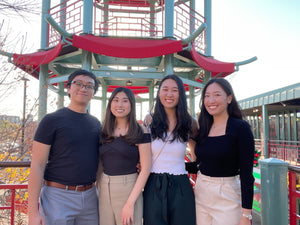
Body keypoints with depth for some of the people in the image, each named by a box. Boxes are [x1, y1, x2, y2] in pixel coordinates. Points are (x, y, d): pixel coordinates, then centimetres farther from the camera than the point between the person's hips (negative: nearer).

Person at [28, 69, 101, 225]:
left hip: (90, 196, 5)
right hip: (58, 196, -5)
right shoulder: (52, 120, -6)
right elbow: (37, 165, -10)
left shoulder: (96, 123, 9)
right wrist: (33, 211, -14)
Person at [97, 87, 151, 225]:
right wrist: (99, 185, 3)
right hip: (104, 190, 4)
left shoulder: (140, 131, -7)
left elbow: (145, 168, -11)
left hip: (128, 190, -4)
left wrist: (130, 203, -16)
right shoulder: (105, 131, 7)